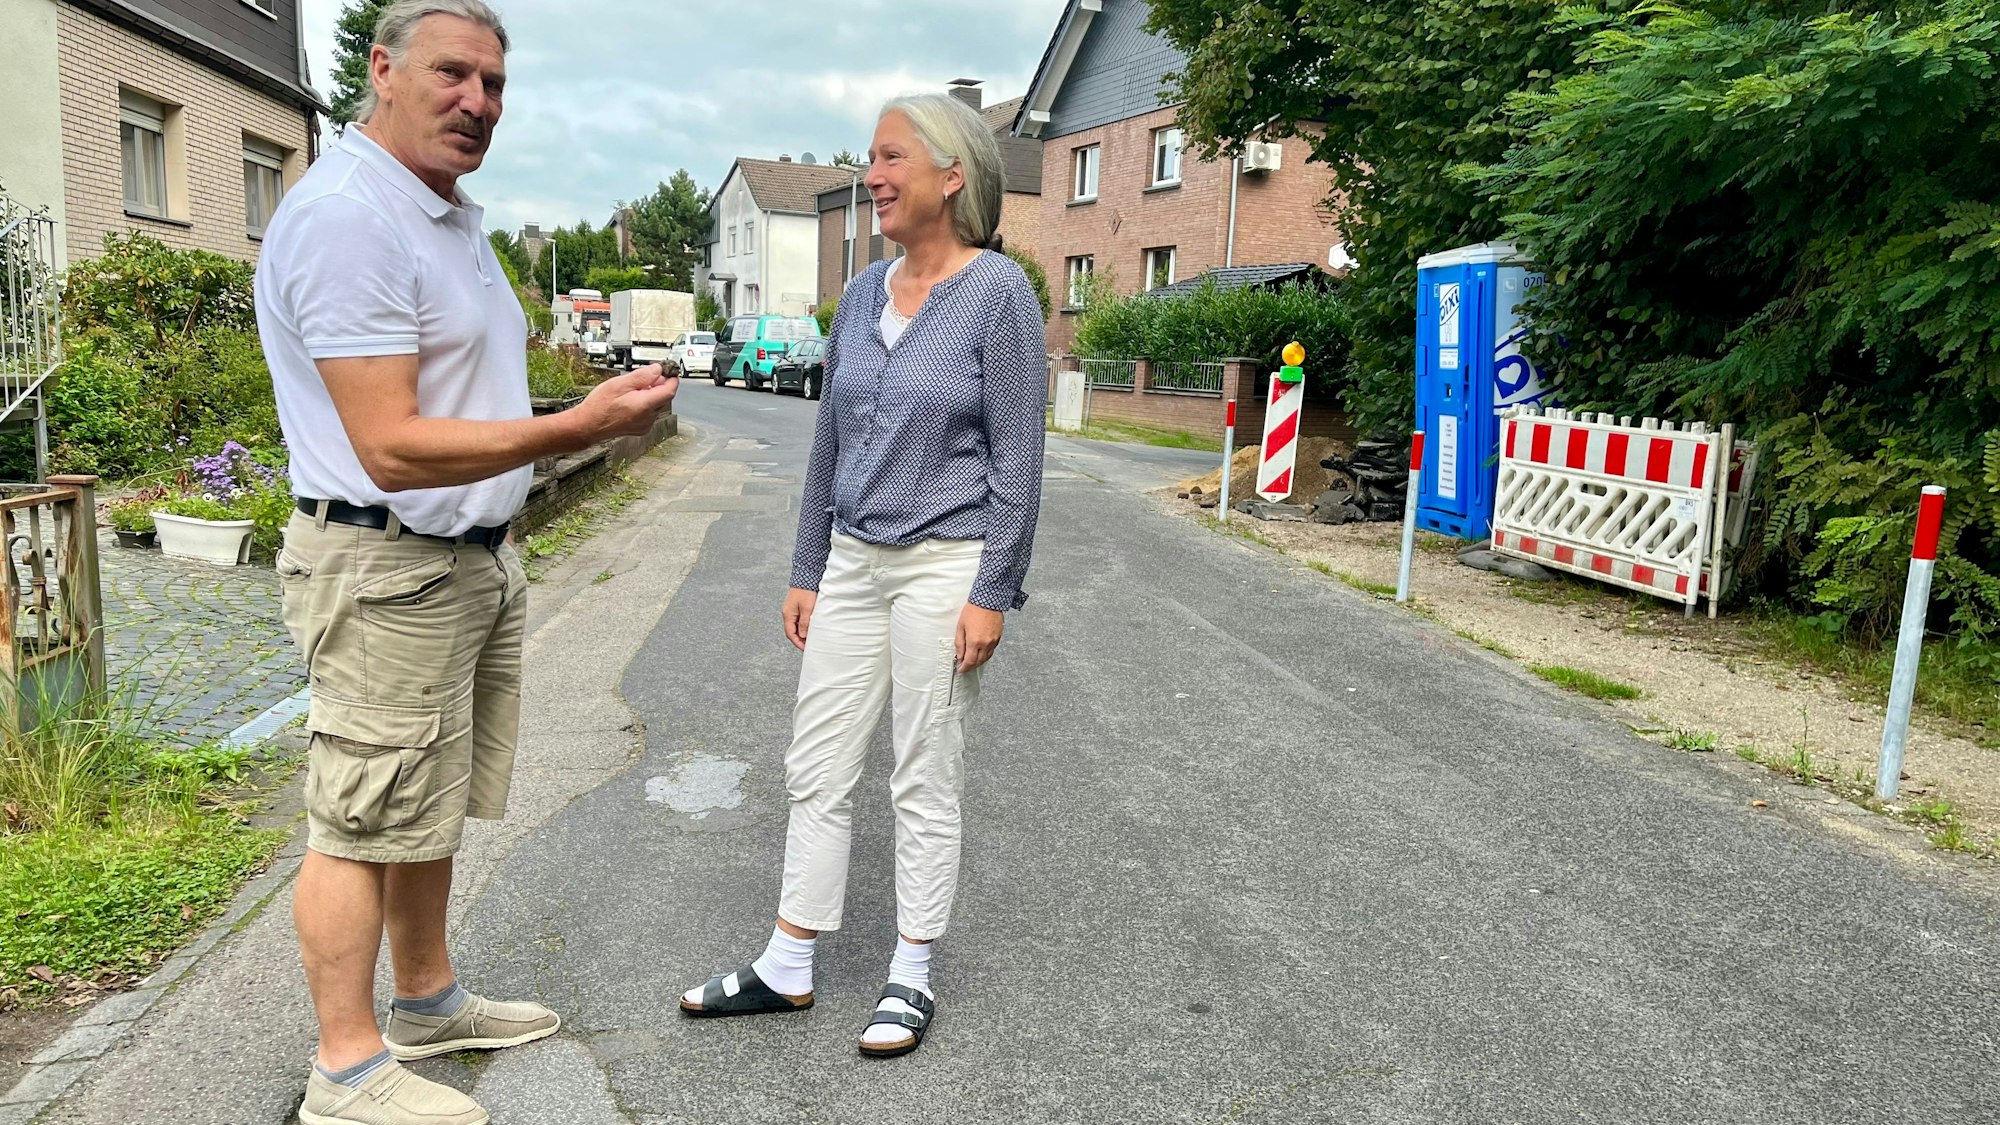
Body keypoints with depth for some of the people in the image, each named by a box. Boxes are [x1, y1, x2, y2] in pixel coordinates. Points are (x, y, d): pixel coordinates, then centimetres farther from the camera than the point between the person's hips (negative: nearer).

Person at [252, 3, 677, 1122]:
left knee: (429, 805, 19)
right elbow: (392, 450, -25)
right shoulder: (347, 216, -18)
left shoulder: (453, 218, 15)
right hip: (387, 571, -10)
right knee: (366, 821, 0)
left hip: (473, 559, 10)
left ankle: (429, 1000, 33)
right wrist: (576, 425, -29)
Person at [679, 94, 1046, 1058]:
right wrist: (805, 572, 13)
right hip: (852, 563, 6)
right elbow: (830, 442, 13)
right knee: (816, 764, 10)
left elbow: (1018, 455, -11)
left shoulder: (998, 293, -9)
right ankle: (787, 968, 24)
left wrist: (992, 592, -14)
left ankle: (911, 978, 22)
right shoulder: (862, 296, 9)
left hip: (943, 565, -6)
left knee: (924, 780, 4)